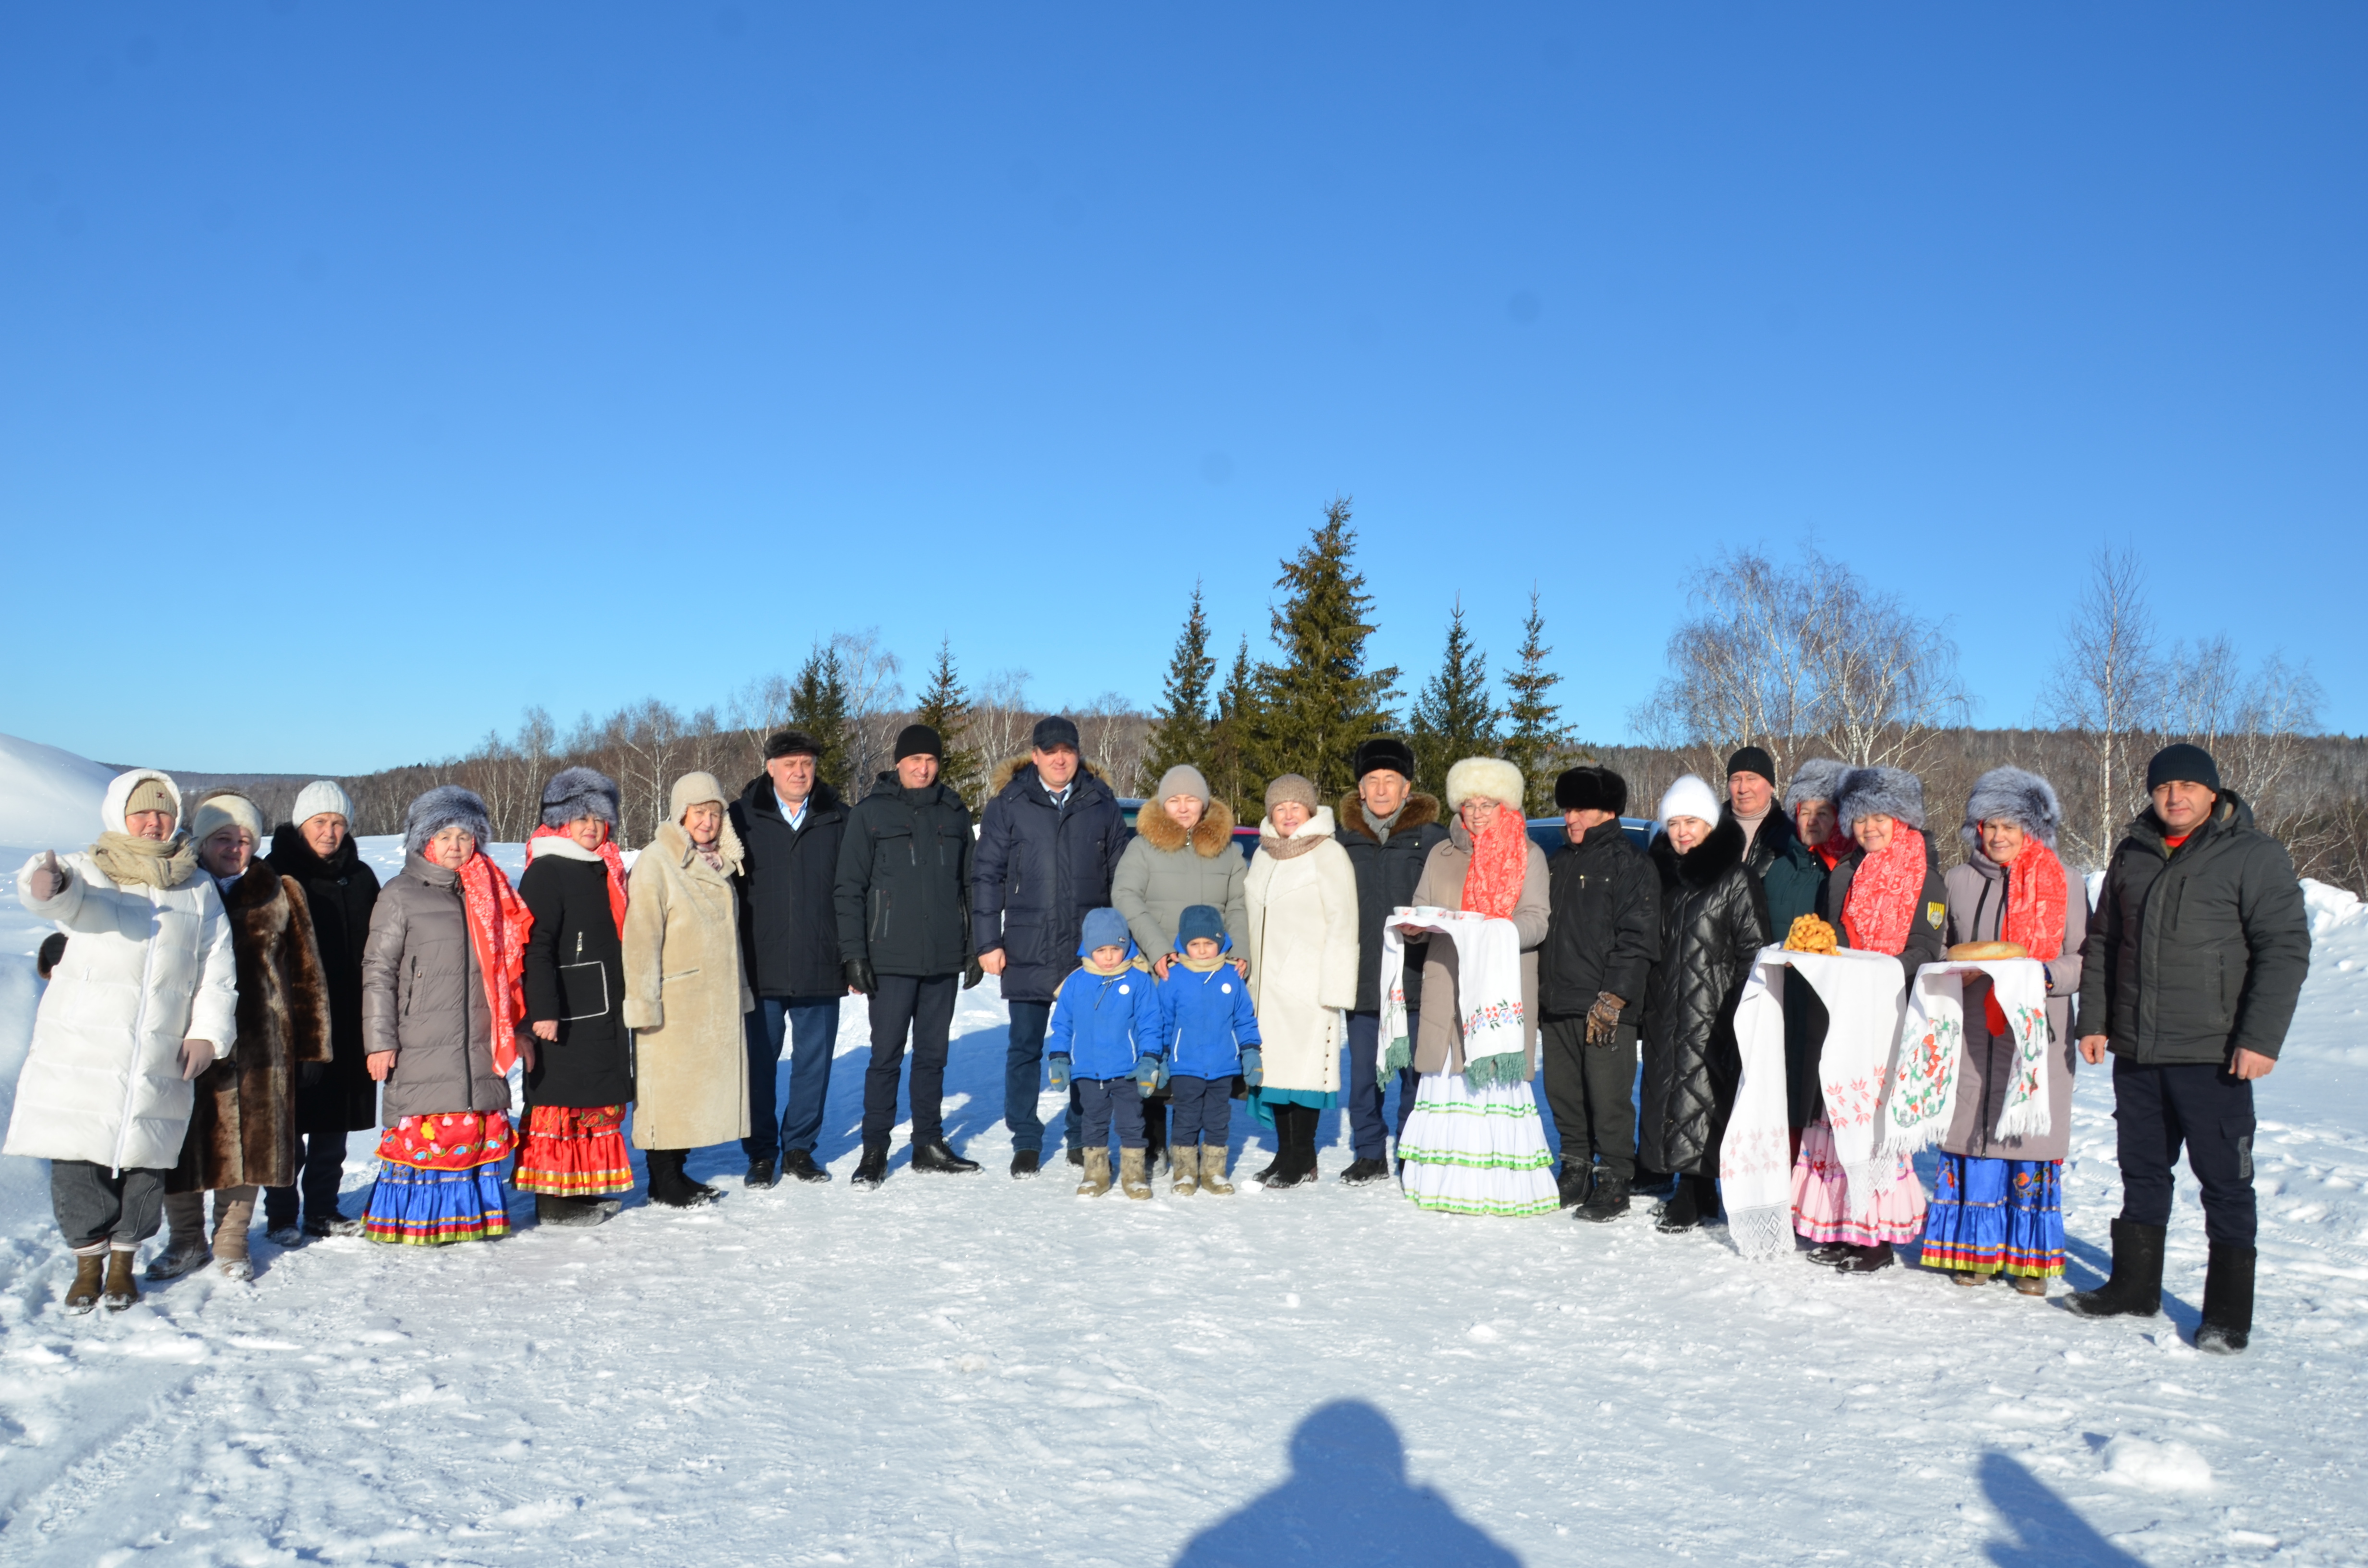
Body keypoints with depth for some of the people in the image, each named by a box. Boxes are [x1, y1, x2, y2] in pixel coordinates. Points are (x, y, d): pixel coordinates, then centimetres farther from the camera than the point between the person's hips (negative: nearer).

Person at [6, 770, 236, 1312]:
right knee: (78, 1164, 1)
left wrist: (207, 1031, 1)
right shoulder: (87, 871, 3)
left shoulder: (199, 888, 10)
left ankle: (123, 1264, 22)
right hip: (80, 1057, -1)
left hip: (160, 1061, 2)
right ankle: (88, 1263, 19)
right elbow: (63, 895, -23)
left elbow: (217, 968, 11)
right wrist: (47, 885, -47)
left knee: (144, 1164, 5)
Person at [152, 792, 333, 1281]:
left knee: (249, 1140, 4)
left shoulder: (280, 896, 8)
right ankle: (186, 1239, 22)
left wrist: (310, 1042, 5)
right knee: (182, 1141, 4)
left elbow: (305, 975, 9)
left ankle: (231, 1241, 18)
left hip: (261, 1042, 0)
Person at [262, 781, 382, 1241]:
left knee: (335, 1122, 10)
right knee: (289, 1121, 1)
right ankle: (281, 1214, 13)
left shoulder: (360, 877, 10)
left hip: (348, 1022, 4)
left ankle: (323, 1209, 21)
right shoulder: (276, 873, -3)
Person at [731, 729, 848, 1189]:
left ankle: (800, 1148, 21)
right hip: (760, 969, -1)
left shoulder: (838, 820, 5)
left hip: (821, 970, 1)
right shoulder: (743, 819, 2)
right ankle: (761, 1154, 19)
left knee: (814, 1063, 8)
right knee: (759, 1064, 6)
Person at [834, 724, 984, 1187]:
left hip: (945, 959, 4)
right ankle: (875, 1149, 9)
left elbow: (971, 883, 14)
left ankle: (929, 1144, 21)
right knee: (886, 1056, -2)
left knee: (933, 1054, 11)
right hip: (891, 959, -4)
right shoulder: (871, 813, -1)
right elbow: (850, 888, -2)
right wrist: (854, 953, -8)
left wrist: (976, 946, 9)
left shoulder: (954, 813, 10)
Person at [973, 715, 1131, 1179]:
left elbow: (1121, 877, 11)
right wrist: (988, 942, -4)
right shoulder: (1009, 804, 1)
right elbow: (986, 875, 2)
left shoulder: (1102, 803, 5)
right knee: (1025, 1048, 6)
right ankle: (1026, 1143, 18)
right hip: (1028, 952, -1)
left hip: (1091, 951, 1)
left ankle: (1084, 1139, 21)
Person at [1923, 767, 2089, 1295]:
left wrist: (2044, 976, -16)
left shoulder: (2066, 885, 4)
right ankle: (1977, 1250, 14)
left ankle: (2029, 1256, 13)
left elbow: (2084, 961, 2)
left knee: (2033, 1135, 0)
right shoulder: (1959, 881, 10)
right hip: (1973, 1032, 2)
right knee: (1973, 1132, 2)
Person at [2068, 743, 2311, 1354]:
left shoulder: (2256, 855, -5)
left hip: (2212, 1056, -5)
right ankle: (2135, 1286, 28)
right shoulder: (2131, 855, 12)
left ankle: (2228, 1314, 10)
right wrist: (2094, 1020, 13)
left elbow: (2285, 950, -9)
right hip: (2136, 1052, 6)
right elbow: (2102, 944, 19)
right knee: (2142, 1172, 15)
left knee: (2225, 1181, 1)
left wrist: (2260, 1038, -15)